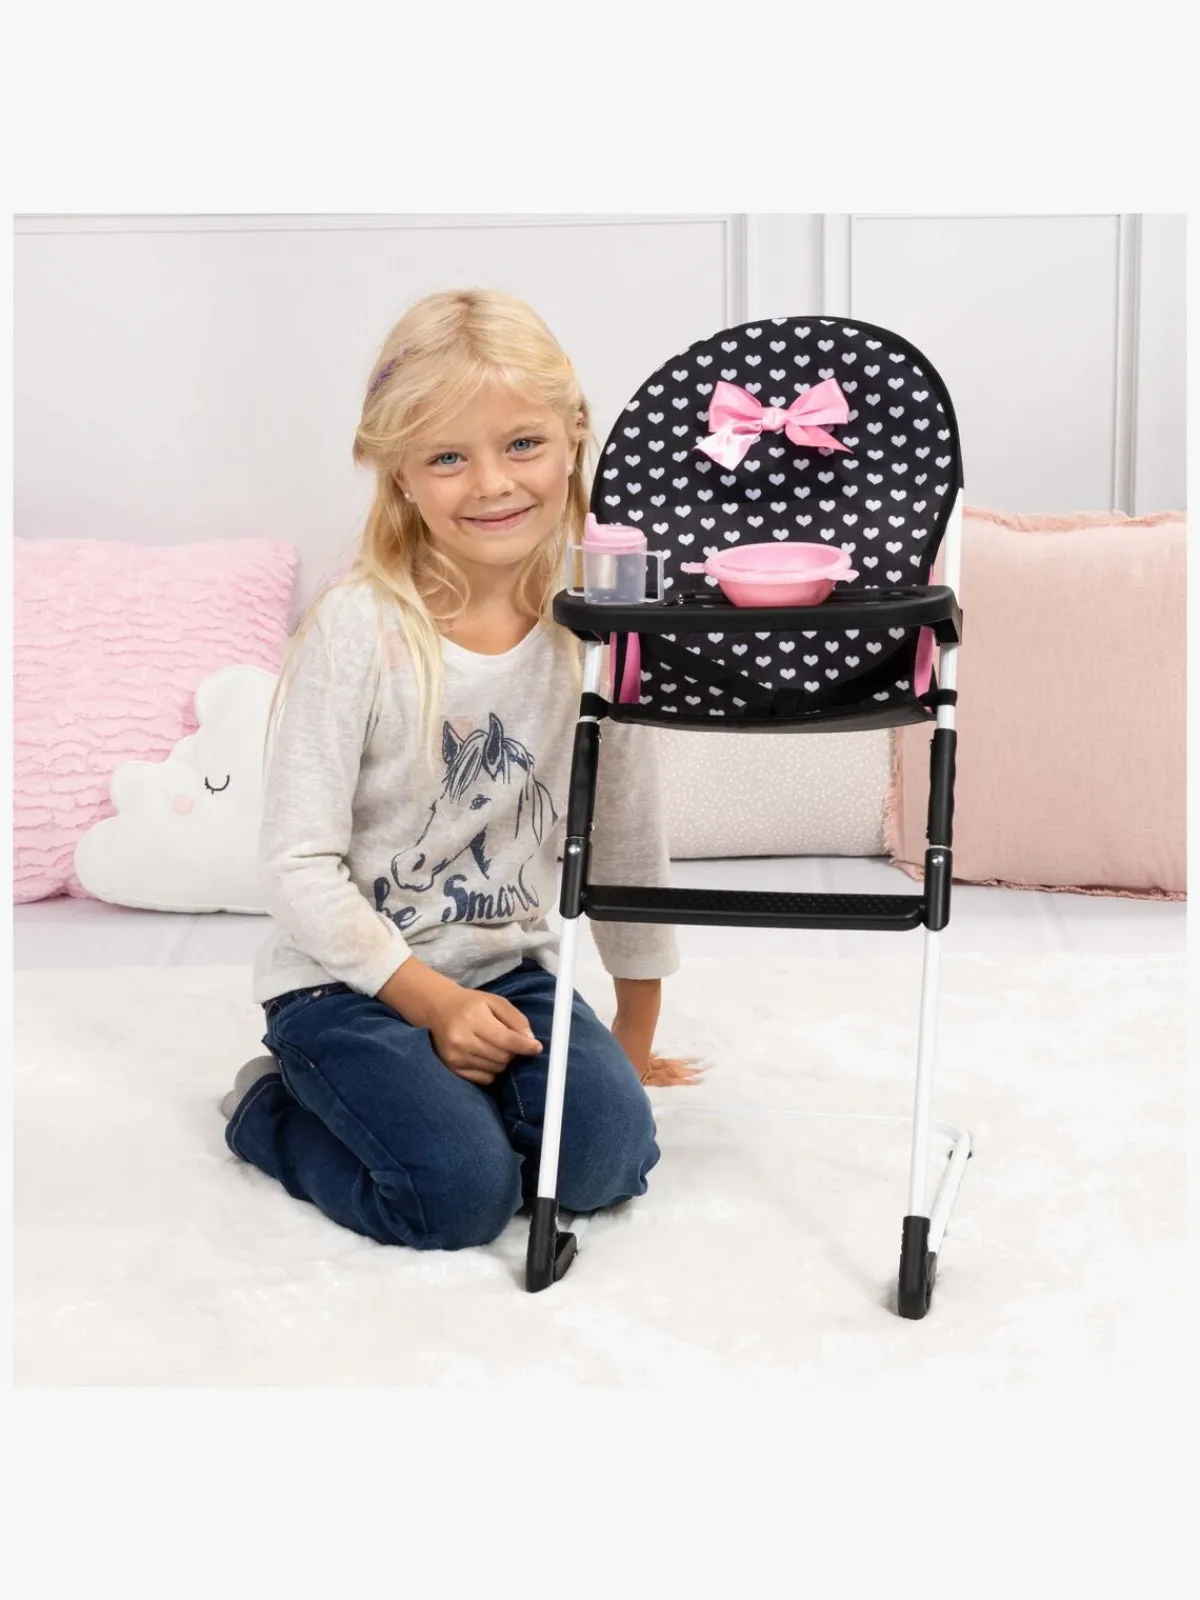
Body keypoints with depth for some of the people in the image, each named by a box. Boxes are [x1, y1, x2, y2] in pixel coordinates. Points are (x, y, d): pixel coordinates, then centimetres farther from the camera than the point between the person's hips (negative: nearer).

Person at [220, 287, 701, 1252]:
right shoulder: (359, 629, -17)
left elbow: (628, 839, 6)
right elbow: (299, 865, -15)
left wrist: (633, 1042, 13)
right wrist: (433, 1000, -18)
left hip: (508, 967, 4)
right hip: (349, 976, -4)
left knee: (607, 1155, -18)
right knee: (464, 1193, -22)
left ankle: (431, 1091, 9)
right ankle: (273, 1106, 6)